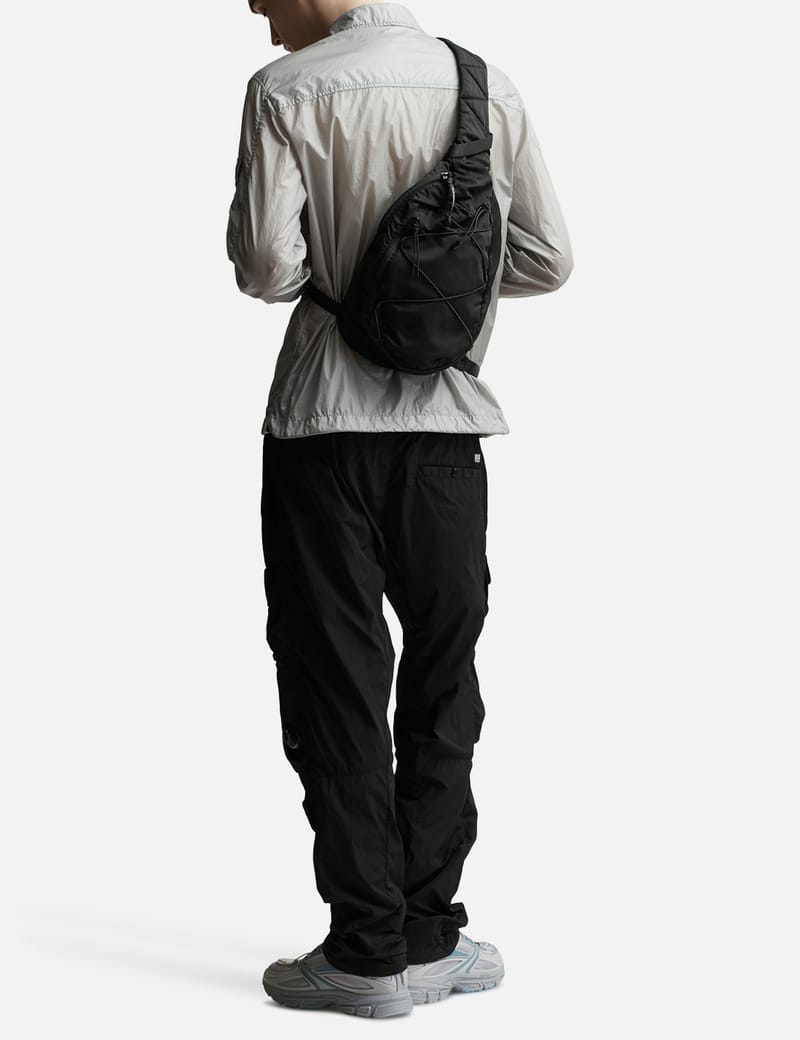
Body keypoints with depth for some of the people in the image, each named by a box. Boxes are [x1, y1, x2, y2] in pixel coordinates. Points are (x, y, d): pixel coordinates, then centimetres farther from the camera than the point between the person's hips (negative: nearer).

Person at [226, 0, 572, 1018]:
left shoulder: (286, 91, -8)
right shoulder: (491, 88, 3)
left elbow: (265, 267, -13)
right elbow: (546, 259, 4)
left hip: (325, 422, -3)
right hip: (449, 421, 3)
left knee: (335, 682, 5)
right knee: (442, 678, 14)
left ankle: (369, 952, 9)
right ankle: (427, 935, 19)